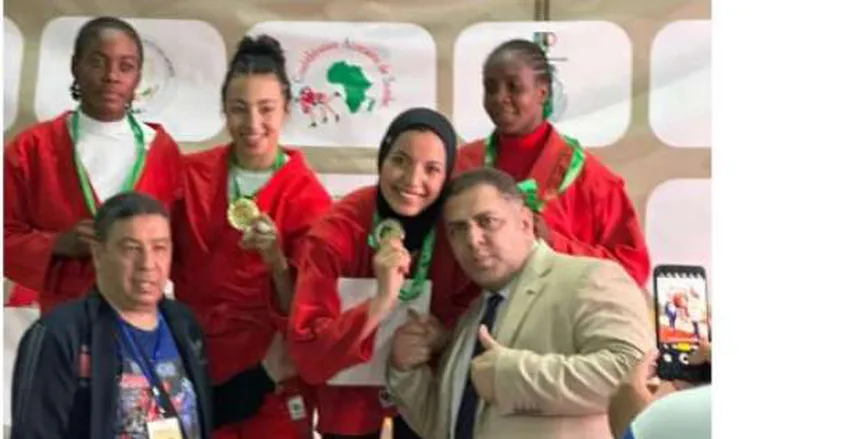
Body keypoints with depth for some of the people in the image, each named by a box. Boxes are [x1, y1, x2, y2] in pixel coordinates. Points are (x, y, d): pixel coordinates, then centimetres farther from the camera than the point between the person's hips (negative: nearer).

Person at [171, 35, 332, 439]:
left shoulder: (307, 196, -8)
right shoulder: (191, 175, 1)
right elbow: (165, 265, 11)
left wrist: (276, 261, -25)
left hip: (271, 380, -2)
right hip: (195, 369, 2)